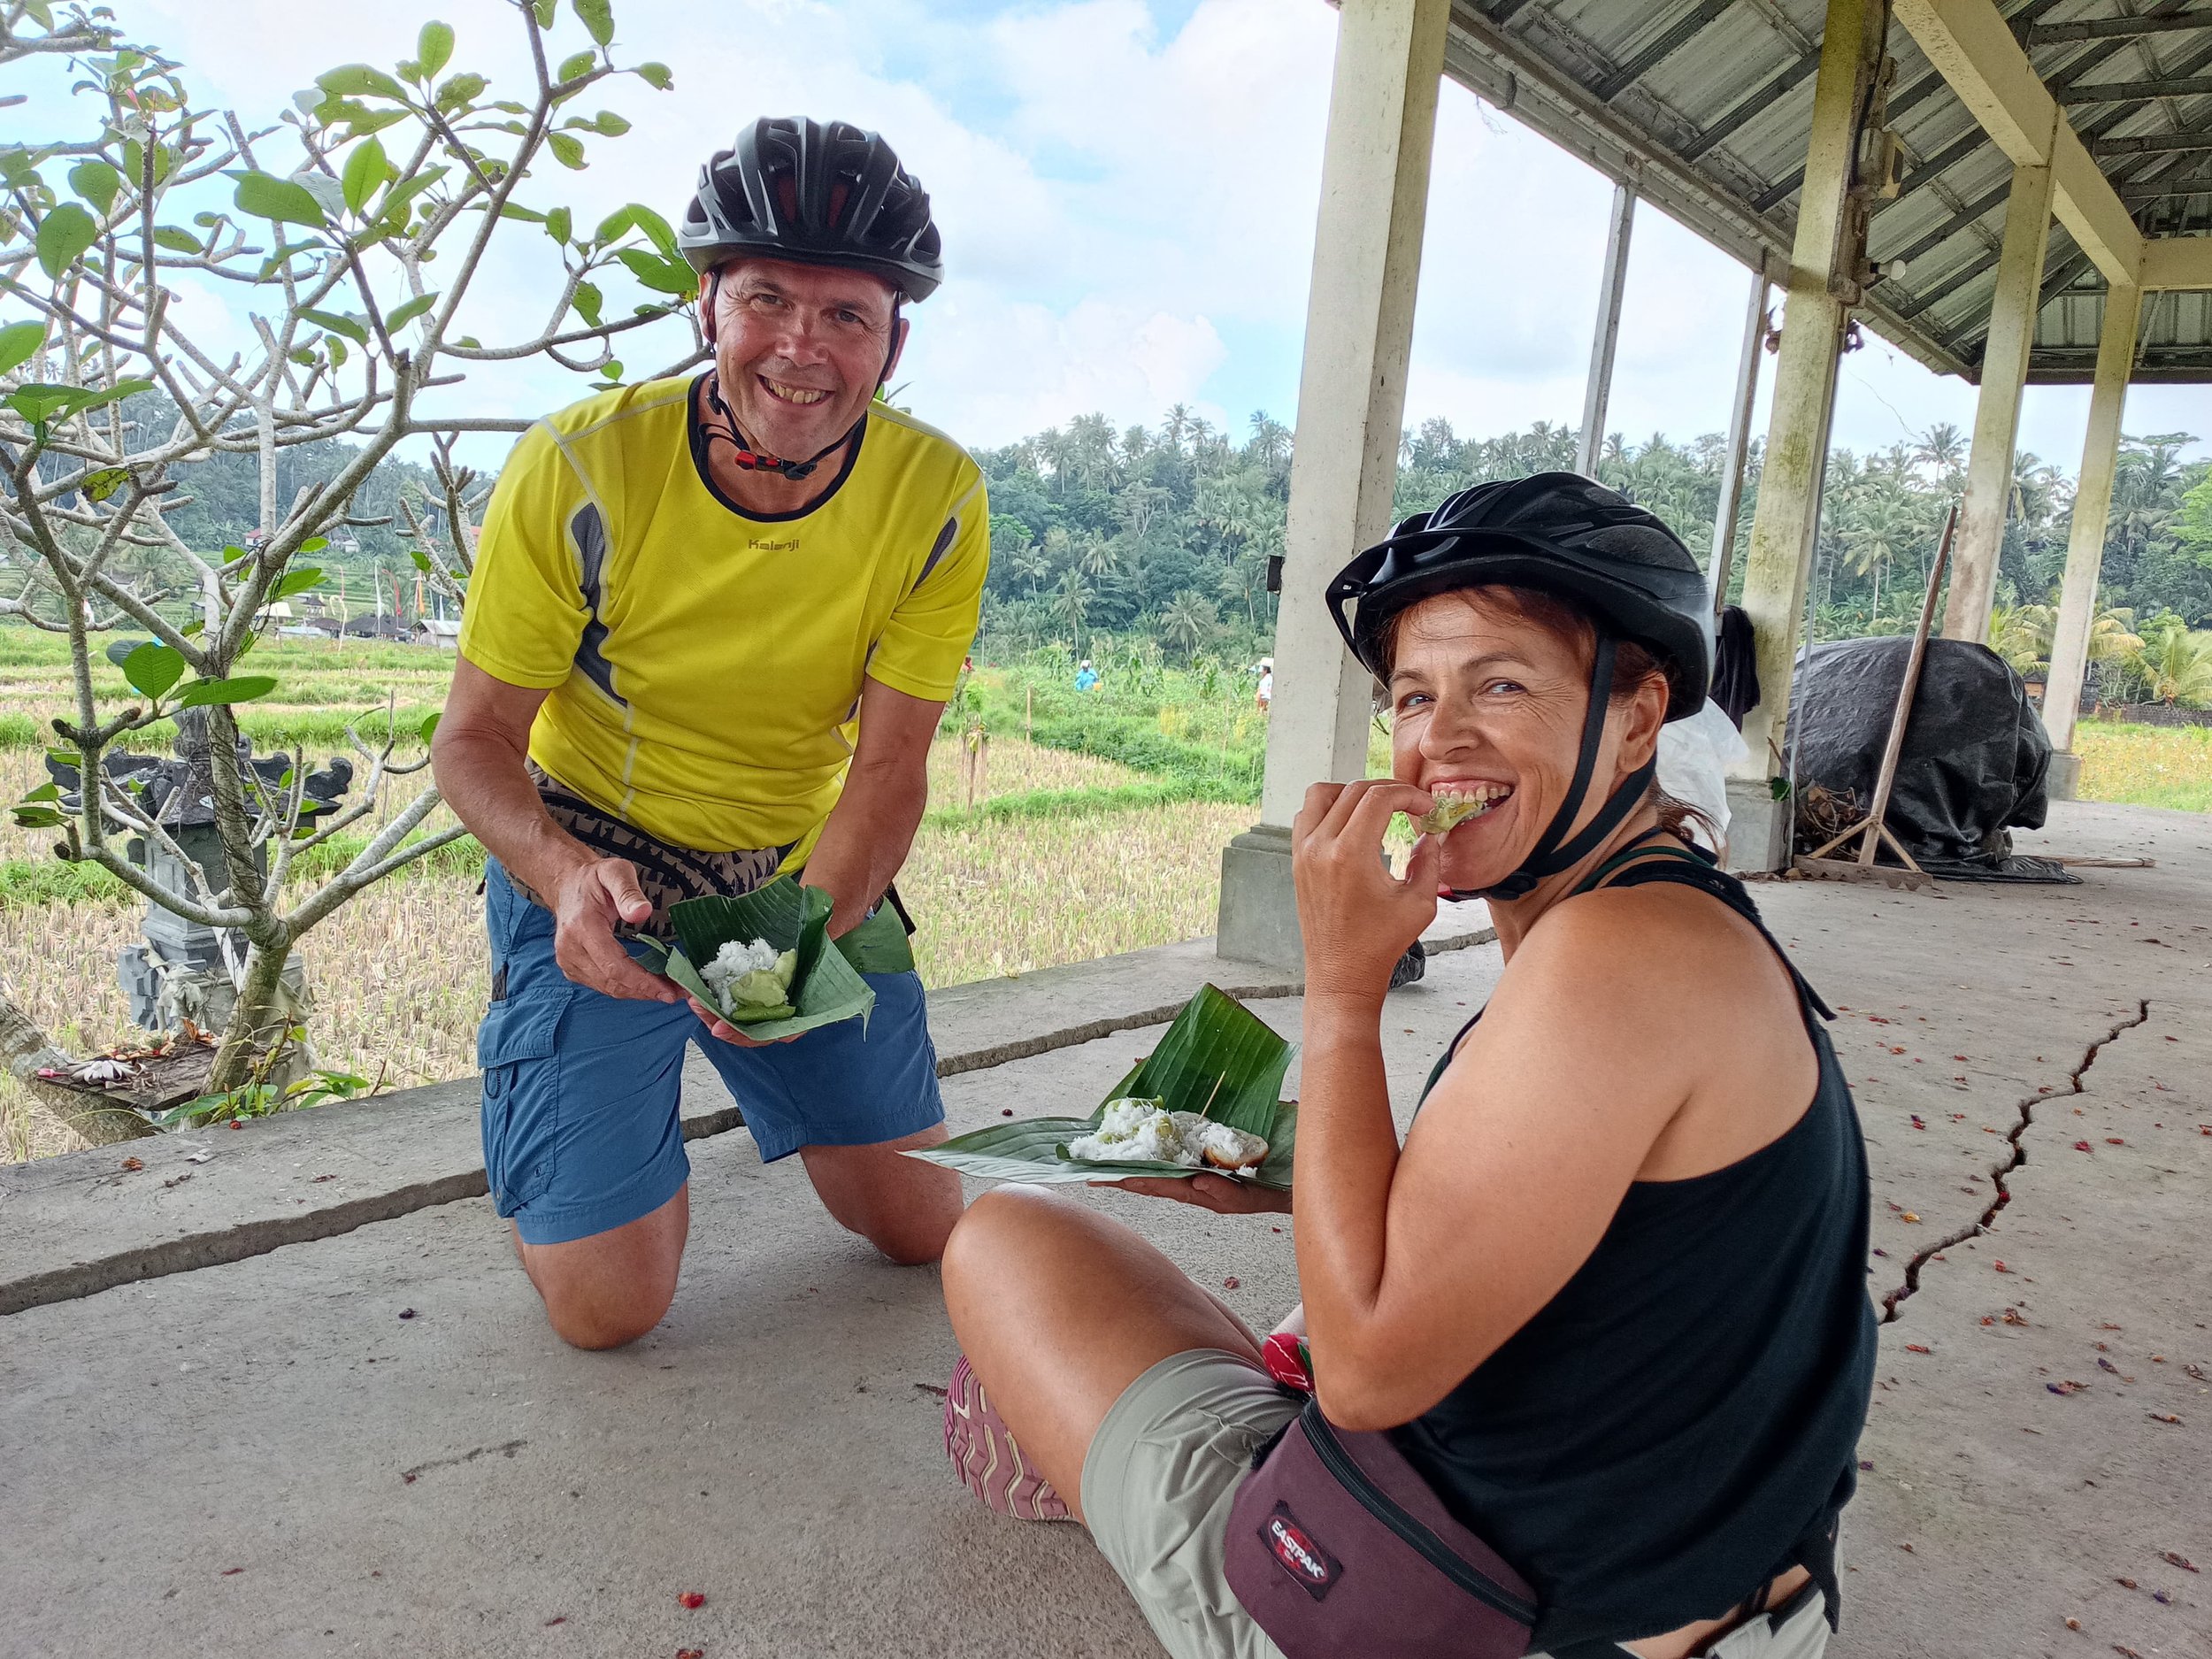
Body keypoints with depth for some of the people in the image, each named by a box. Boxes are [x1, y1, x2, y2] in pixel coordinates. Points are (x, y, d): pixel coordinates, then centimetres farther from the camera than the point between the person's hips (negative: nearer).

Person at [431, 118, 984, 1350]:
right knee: (611, 1306, -7)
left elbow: (889, 764, -15)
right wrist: (564, 875, -36)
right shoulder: (579, 471, -22)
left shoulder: (937, 498, -16)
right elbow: (475, 737, -14)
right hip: (590, 868, -2)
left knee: (927, 1225, 9)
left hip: (806, 877, 3)